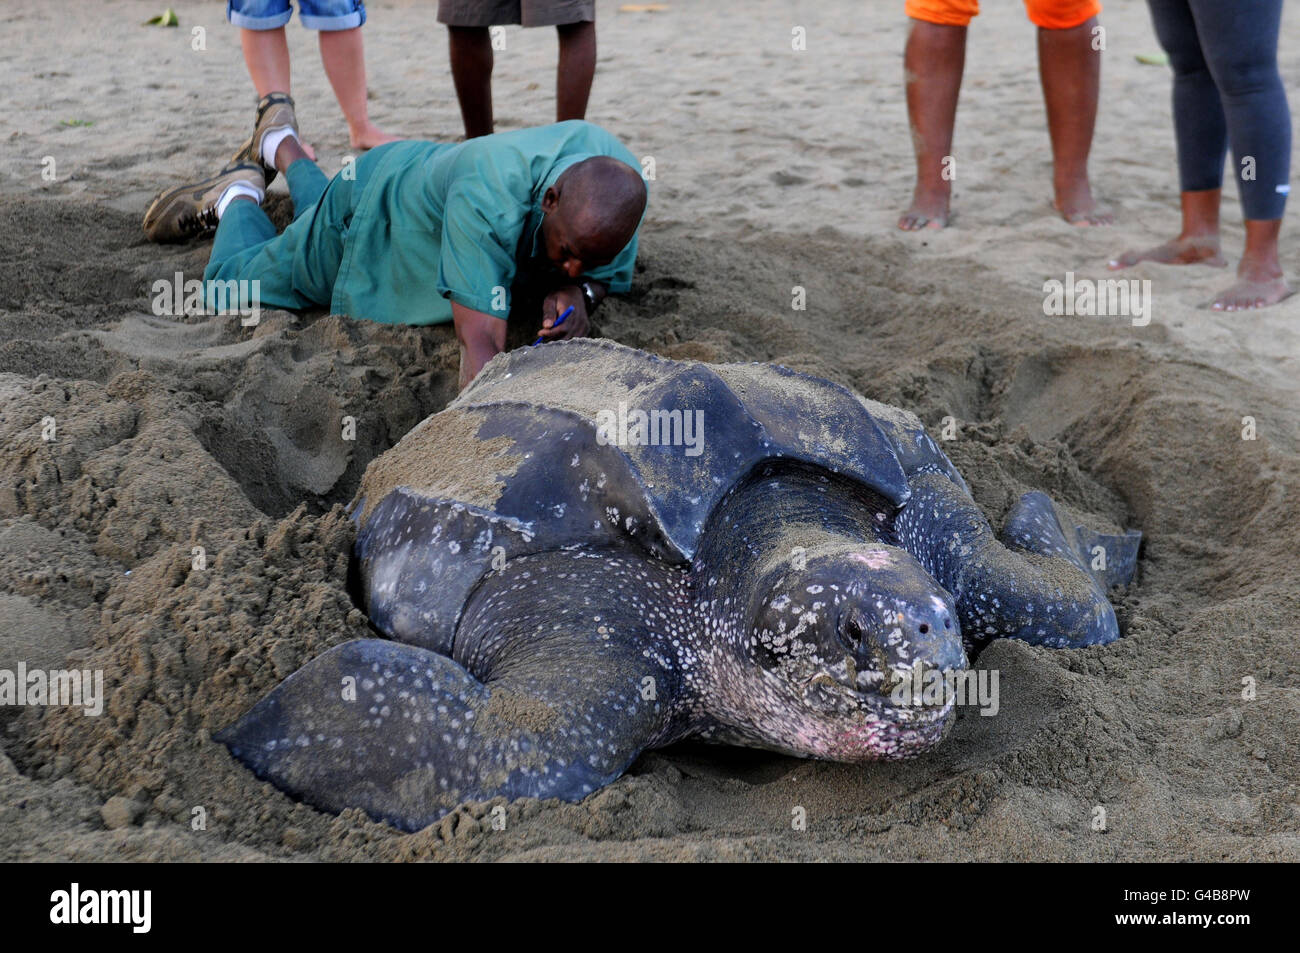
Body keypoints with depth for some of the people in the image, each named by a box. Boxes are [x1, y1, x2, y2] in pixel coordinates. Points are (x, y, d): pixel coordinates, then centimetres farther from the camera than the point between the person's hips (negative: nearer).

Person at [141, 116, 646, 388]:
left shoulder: (620, 181, -34)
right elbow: (480, 341, -56)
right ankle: (239, 193, 41)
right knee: (231, 282, 13)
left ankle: (283, 146, 67)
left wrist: (579, 290, -40)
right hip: (374, 205, -6)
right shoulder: (489, 197, -53)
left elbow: (608, 275, -16)